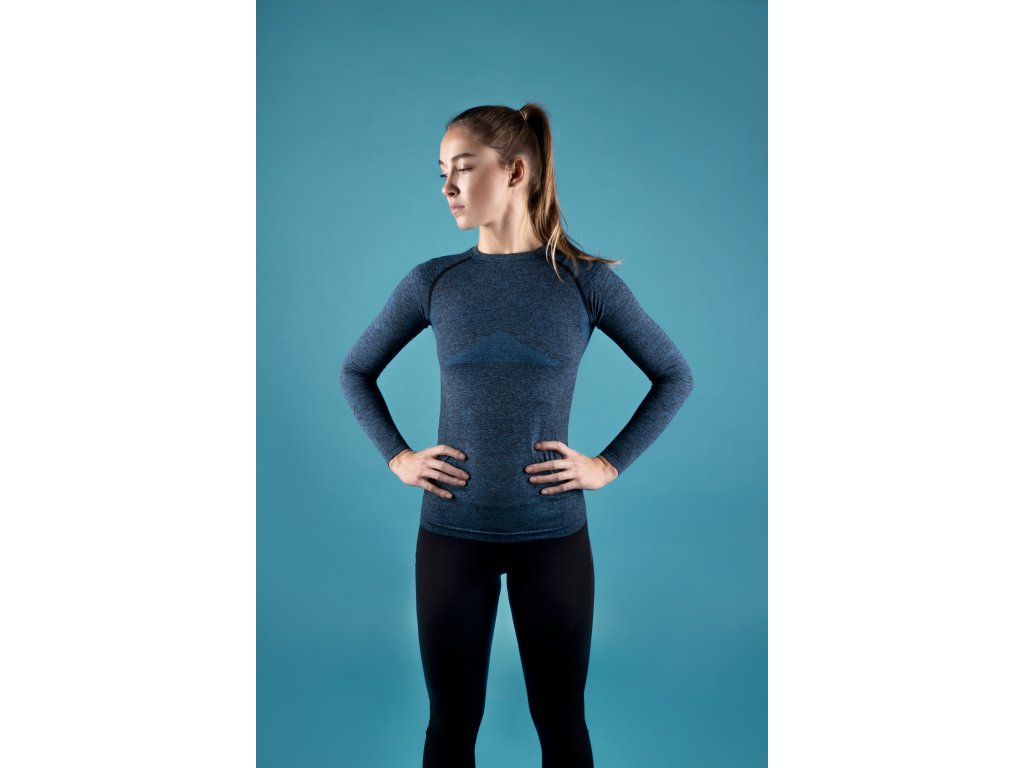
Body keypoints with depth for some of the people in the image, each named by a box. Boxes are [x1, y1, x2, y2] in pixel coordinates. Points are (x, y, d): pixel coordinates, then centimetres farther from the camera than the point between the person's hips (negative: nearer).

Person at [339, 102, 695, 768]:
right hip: (451, 534, 1)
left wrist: (610, 464, -3)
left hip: (554, 535, -1)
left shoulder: (587, 281, -4)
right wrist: (397, 456, 2)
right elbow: (356, 372, 13)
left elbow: (675, 376, 5)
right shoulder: (433, 282, -1)